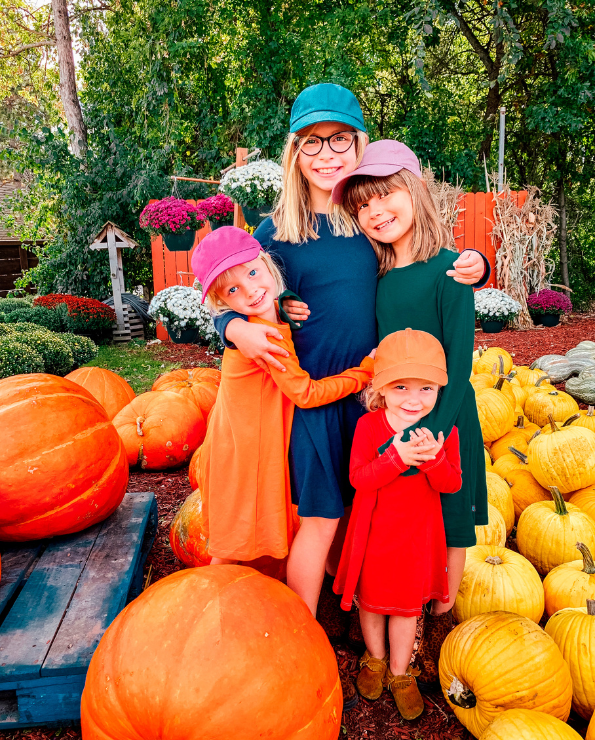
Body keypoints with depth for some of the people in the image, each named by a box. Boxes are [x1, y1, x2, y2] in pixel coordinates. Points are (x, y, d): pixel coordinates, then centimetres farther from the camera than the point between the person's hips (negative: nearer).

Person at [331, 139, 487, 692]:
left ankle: (439, 622, 34)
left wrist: (435, 428, -20)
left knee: (448, 524, 10)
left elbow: (458, 362, -15)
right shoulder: (377, 276, 5)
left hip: (445, 419, -4)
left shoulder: (447, 268, -12)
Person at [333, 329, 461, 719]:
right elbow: (359, 478, -22)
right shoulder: (368, 425, -16)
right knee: (370, 599, 19)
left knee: (408, 604, 17)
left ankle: (399, 672, 40)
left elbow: (452, 484, -12)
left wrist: (434, 459, -33)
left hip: (417, 532, 1)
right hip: (373, 530, 0)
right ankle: (375, 658, 46)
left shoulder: (444, 430, -11)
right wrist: (397, 457, -36)